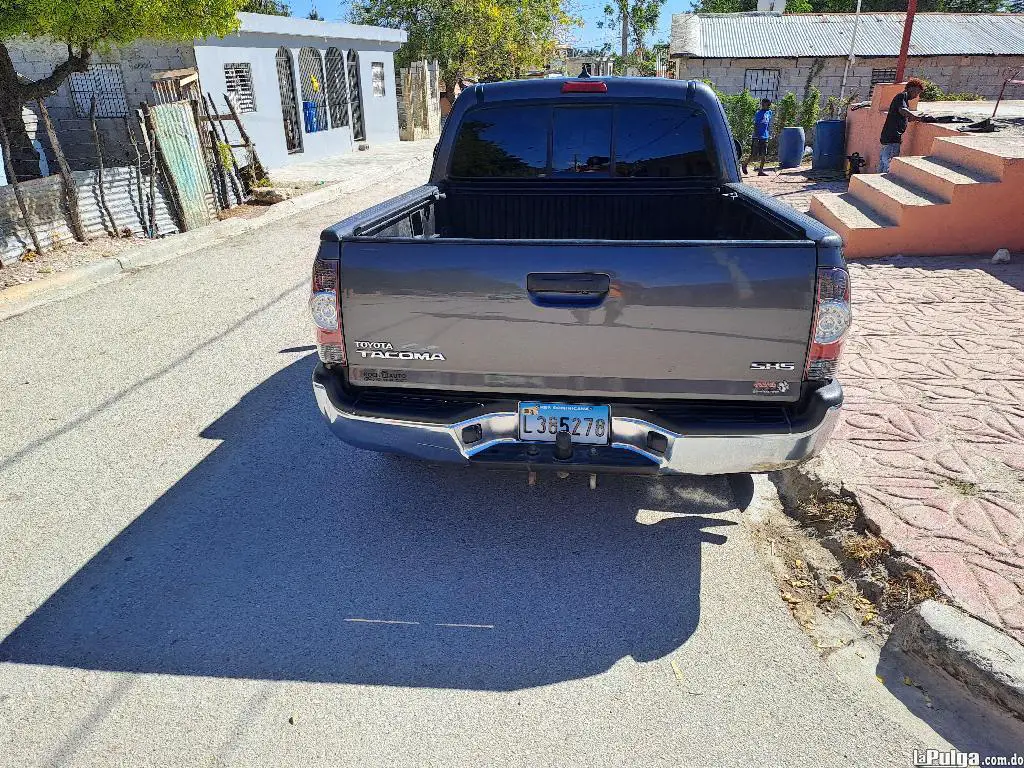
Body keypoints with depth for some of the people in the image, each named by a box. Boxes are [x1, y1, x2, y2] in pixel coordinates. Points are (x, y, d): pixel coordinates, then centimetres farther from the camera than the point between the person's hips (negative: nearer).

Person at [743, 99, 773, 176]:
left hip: (765, 138, 7)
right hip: (757, 137, -7)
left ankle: (761, 171, 8)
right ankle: (745, 165, 20)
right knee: (754, 157, -4)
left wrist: (769, 134, 18)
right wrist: (756, 138, -19)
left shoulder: (769, 112, 11)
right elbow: (755, 126, -13)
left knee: (764, 155, 3)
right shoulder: (758, 113, -10)